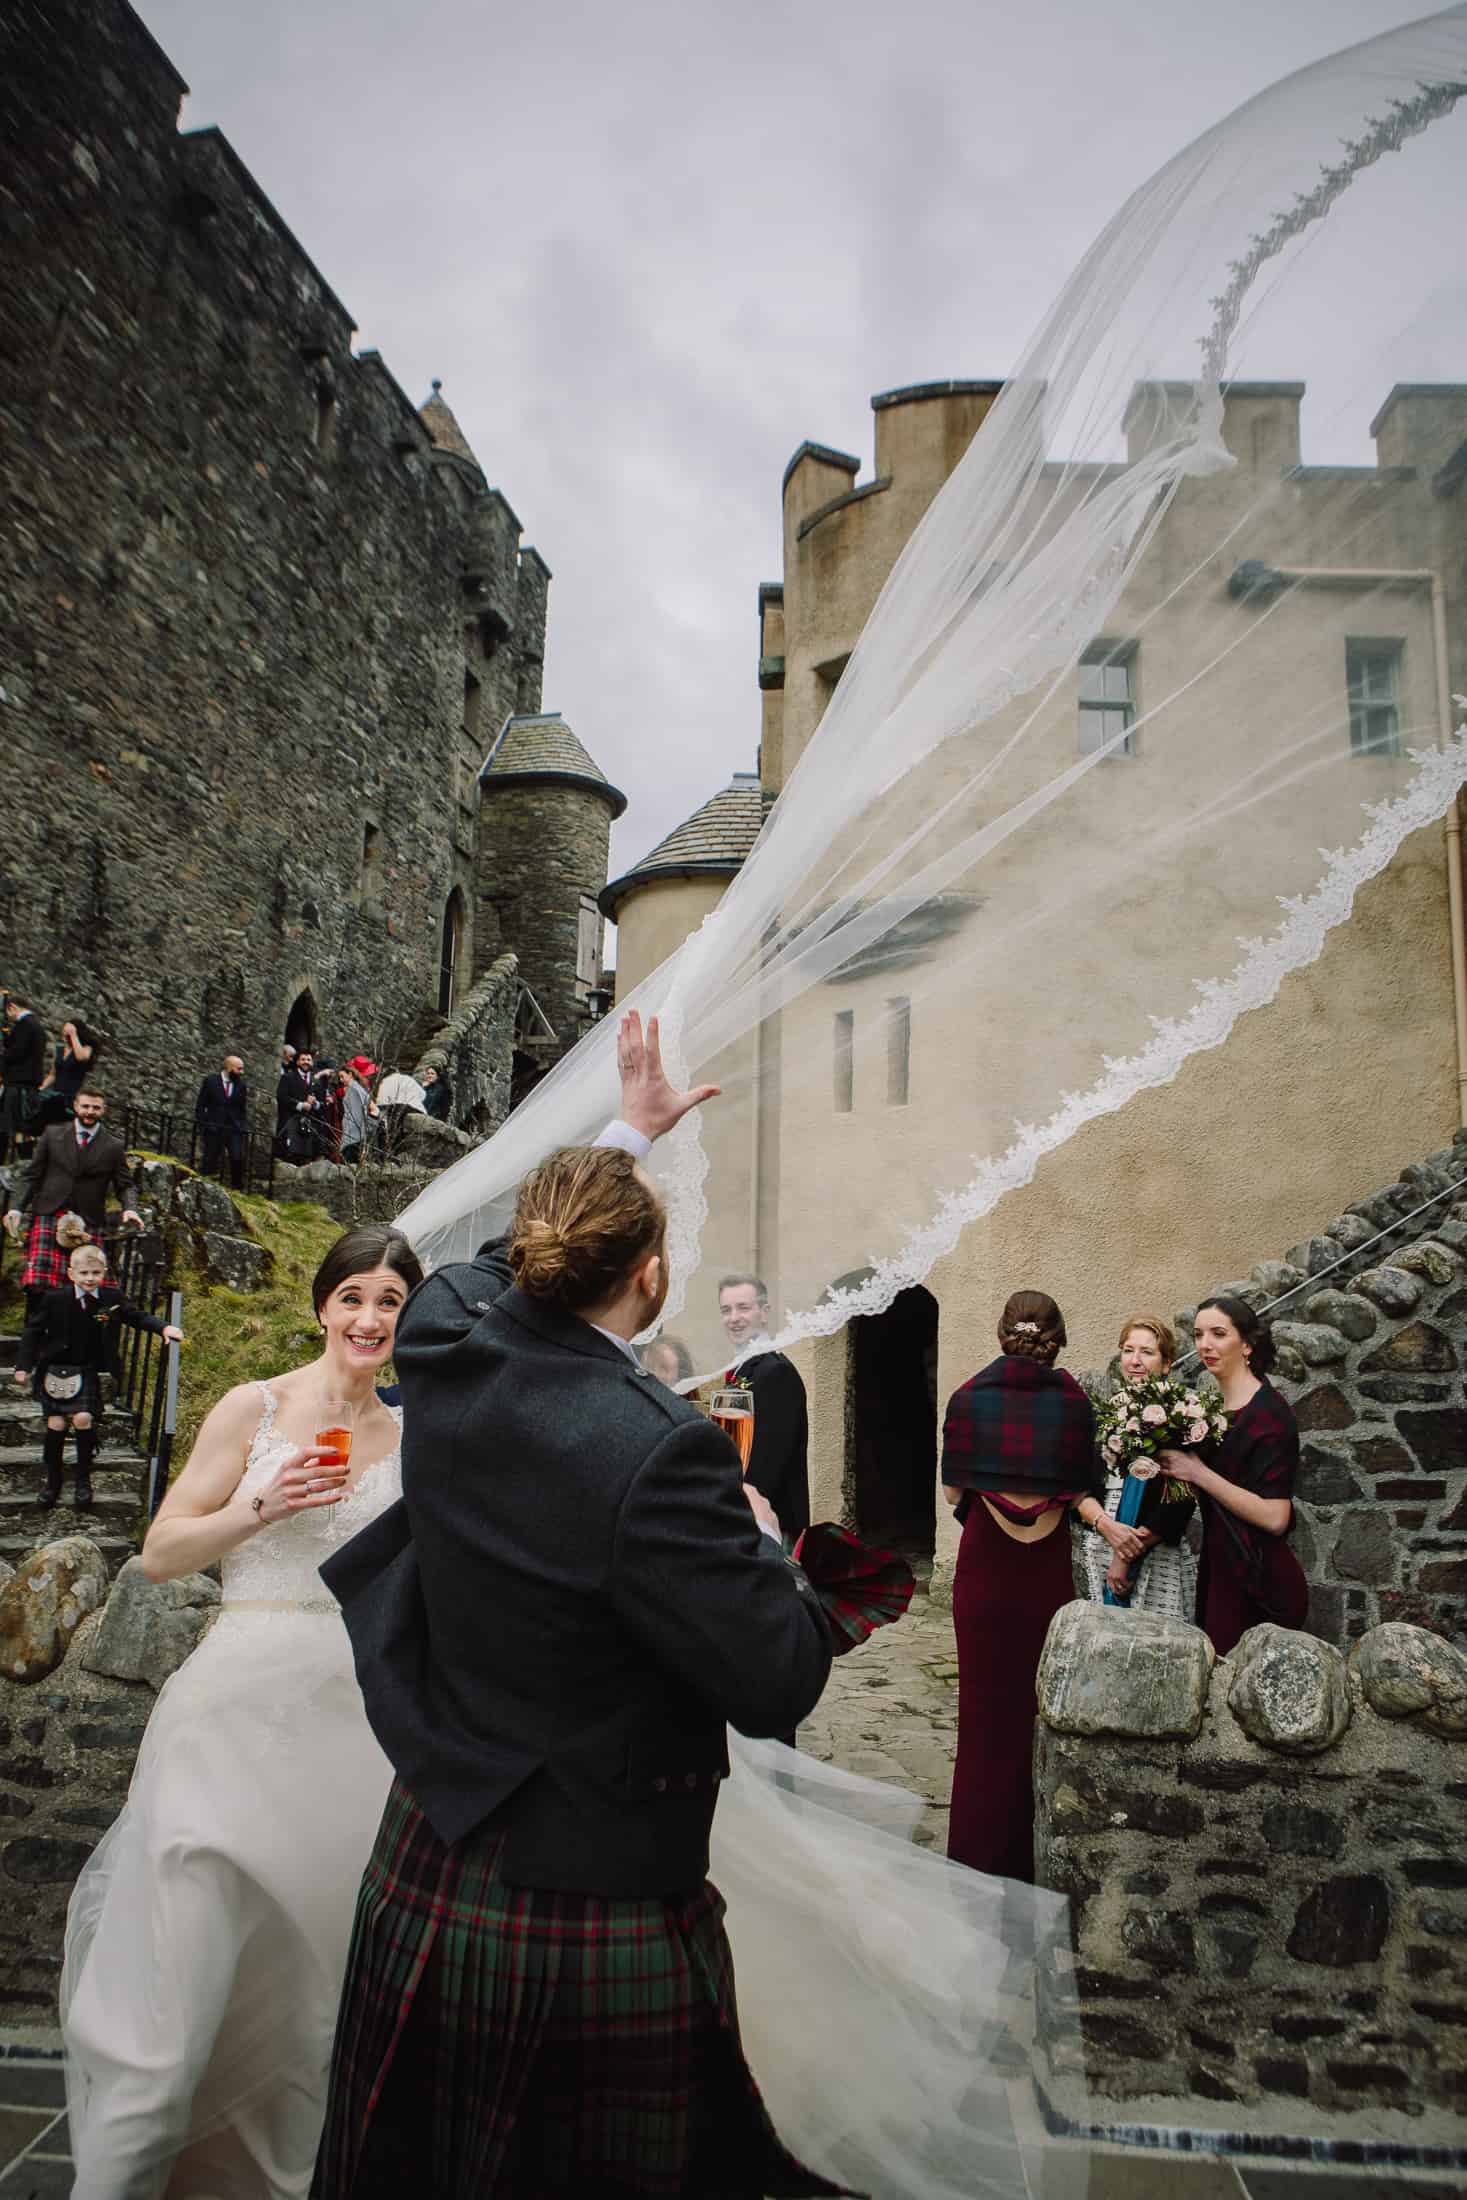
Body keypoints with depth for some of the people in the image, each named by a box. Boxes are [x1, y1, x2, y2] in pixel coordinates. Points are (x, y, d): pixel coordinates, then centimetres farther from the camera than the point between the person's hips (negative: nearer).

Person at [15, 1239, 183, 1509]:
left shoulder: (112, 1298, -7)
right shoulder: (54, 1299, -11)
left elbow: (138, 1317, 2)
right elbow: (33, 1330, -1)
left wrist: (164, 1328, -14)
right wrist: (24, 1365, -2)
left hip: (88, 1372, 0)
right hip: (55, 1370, 0)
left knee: (83, 1418, -12)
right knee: (56, 1423, 0)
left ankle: (84, 1477, 7)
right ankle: (51, 1479, 19)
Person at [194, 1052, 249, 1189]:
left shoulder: (241, 1085, 8)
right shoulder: (210, 1081, 1)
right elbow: (200, 1105, 3)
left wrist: (244, 1128, 2)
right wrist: (199, 1125, -4)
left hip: (234, 1130, 1)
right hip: (213, 1129, -1)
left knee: (237, 1158, -13)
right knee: (210, 1160, 3)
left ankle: (237, 1188, -2)